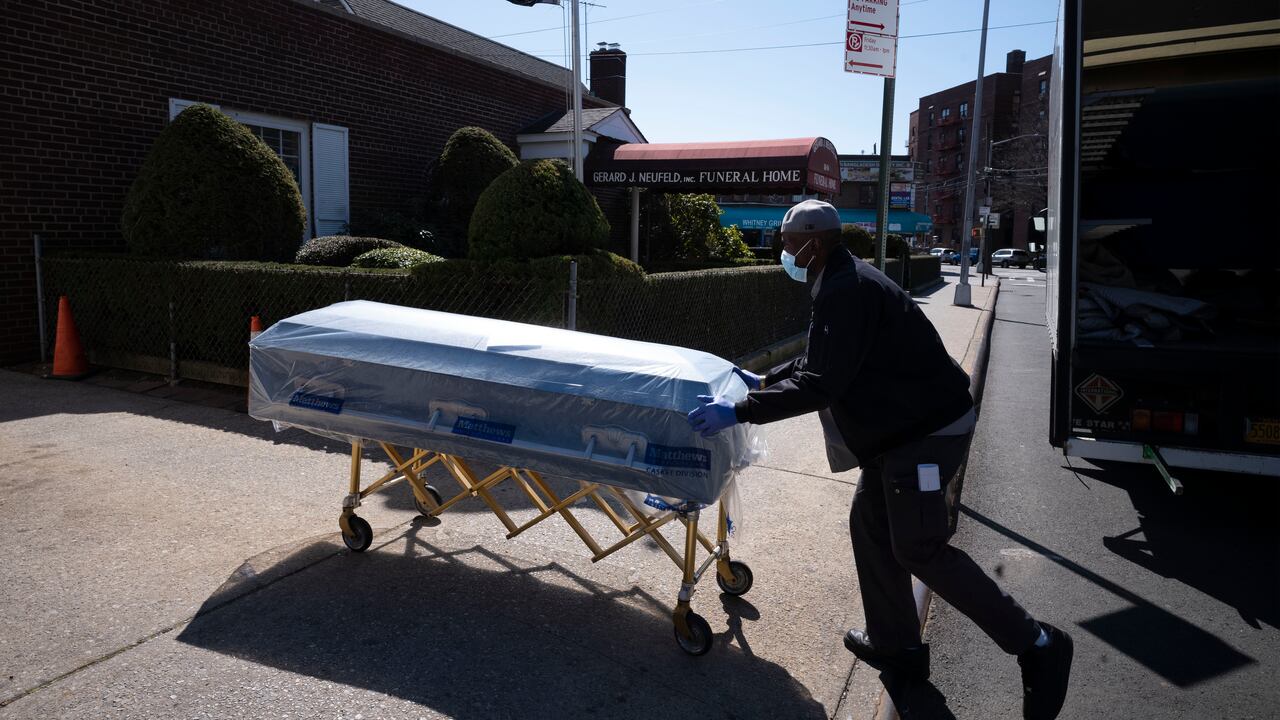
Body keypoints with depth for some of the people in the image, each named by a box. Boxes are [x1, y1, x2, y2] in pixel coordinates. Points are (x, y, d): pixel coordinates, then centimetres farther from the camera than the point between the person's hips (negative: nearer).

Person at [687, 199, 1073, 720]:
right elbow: (818, 361, 23)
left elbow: (821, 384, -29)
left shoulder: (847, 291, -23)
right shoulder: (842, 283, 11)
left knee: (919, 549, -3)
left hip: (930, 430, -10)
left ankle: (1036, 645, 9)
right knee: (870, 525, 14)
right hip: (904, 424, 11)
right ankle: (898, 647, 27)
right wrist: (763, 381, 24)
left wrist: (740, 411, -26)